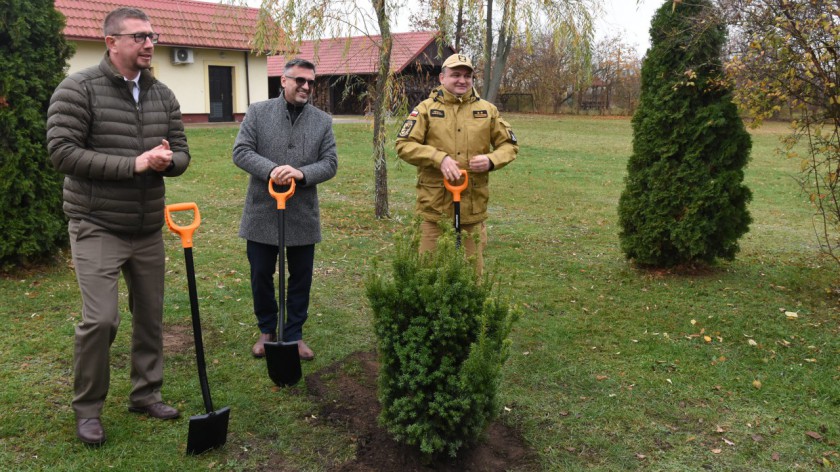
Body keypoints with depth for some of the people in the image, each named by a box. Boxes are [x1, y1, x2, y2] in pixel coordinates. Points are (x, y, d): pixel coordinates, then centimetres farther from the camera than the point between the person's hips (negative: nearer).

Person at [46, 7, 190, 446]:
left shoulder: (163, 95, 7)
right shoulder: (78, 89, -9)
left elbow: (181, 153, 11)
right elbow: (62, 151, -16)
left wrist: (167, 160, -14)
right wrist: (132, 165, -21)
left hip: (148, 229, 6)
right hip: (98, 228, -5)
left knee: (150, 315, 12)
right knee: (100, 319, -9)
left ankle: (145, 393, 30)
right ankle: (87, 408, 13)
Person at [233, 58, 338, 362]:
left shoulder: (323, 121, 5)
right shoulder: (258, 112, 0)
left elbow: (330, 163, -1)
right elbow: (241, 151, -6)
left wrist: (301, 173, -20)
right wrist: (271, 170, -23)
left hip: (303, 215, 1)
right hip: (262, 214, -1)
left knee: (301, 280, 10)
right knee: (261, 277, 10)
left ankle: (294, 335, 26)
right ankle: (267, 331, 31)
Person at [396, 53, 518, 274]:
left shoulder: (488, 110, 8)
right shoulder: (426, 108, 1)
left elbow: (509, 145, 13)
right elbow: (404, 145, -6)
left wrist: (491, 160, -9)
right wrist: (439, 158, -19)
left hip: (473, 208, 2)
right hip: (435, 206, -2)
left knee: (473, 270, 13)